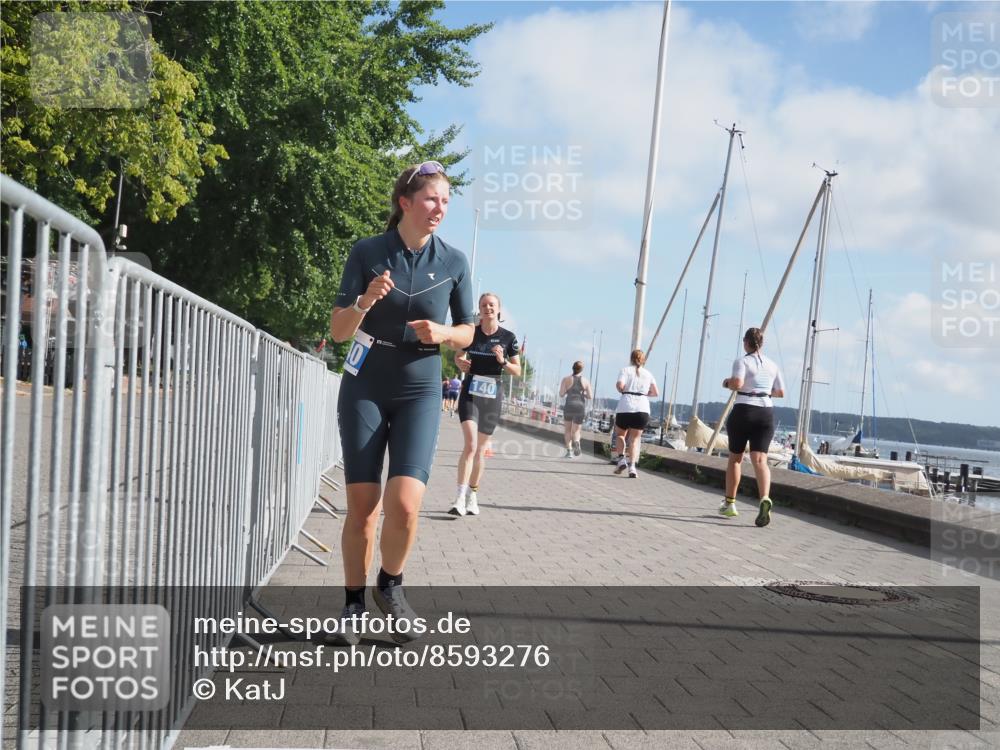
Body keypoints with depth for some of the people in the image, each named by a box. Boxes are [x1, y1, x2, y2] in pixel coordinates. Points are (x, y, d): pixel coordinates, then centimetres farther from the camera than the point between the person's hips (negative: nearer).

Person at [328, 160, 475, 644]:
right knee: (362, 506, -2)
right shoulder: (367, 253, -4)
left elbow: (467, 332, 9)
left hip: (419, 392, 0)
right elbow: (338, 331, -3)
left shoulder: (454, 262, 0)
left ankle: (390, 587, 13)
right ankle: (354, 607, 16)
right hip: (364, 389, 0)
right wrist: (365, 301, -23)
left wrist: (443, 334, -13)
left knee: (404, 503, -15)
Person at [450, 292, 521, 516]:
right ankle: (460, 498, -20)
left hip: (492, 396, 1)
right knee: (470, 444, -18)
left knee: (480, 449, 10)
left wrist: (503, 362, -15)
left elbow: (517, 371, 4)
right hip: (470, 393, -1)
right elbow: (458, 356, 16)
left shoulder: (508, 337, -1)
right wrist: (460, 363, -7)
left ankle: (472, 496, 25)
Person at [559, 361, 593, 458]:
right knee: (576, 431, 10)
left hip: (569, 406, -1)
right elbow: (590, 396, 0)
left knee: (567, 430, 17)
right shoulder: (585, 381, 3)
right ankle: (576, 442, -23)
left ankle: (569, 450, 2)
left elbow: (561, 394, -6)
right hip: (581, 407, 1)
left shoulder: (566, 379, -1)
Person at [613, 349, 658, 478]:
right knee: (635, 438, 7)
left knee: (621, 434, 18)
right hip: (642, 409, 2)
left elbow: (620, 385, -12)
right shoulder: (648, 374, 14)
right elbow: (655, 393, 11)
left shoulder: (625, 370, 5)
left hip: (625, 407, -2)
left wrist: (621, 390, 9)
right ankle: (632, 465, -8)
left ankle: (622, 458, -1)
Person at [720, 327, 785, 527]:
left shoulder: (742, 362, -4)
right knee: (760, 460, -7)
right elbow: (780, 393, 16)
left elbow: (737, 383, -22)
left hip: (743, 411, -3)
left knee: (735, 458, 13)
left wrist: (727, 383, -1)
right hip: (766, 413, 3)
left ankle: (729, 503, 21)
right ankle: (765, 498, -33)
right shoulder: (772, 365, 12)